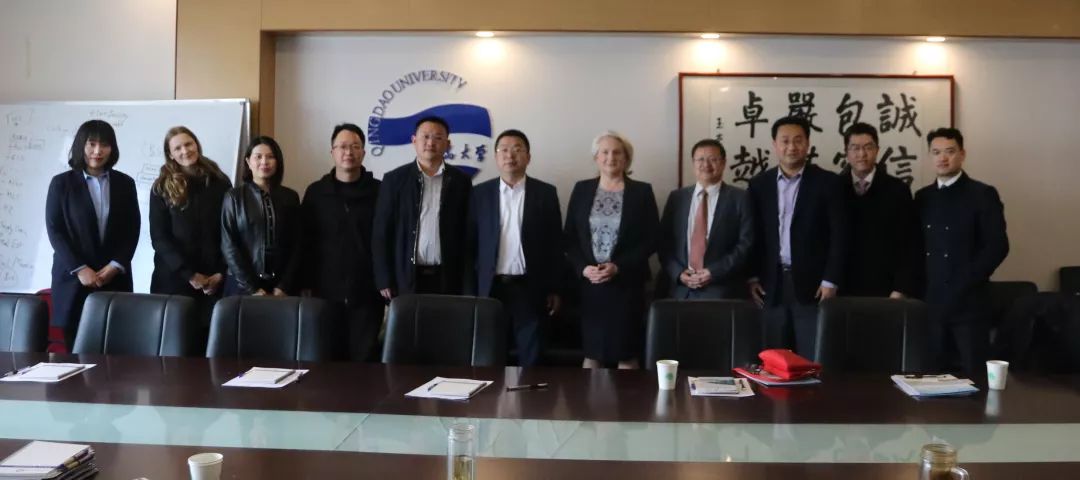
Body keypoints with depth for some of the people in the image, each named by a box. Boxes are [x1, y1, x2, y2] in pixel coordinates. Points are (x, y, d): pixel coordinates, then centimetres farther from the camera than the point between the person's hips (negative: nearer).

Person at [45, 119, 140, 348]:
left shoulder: (125, 183, 9)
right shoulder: (61, 183, 4)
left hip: (115, 278, 1)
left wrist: (116, 266, -7)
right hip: (73, 278, -1)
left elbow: (132, 230, 7)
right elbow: (54, 230, -1)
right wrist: (79, 269, -11)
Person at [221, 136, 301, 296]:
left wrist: (284, 287, -7)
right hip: (242, 286, -1)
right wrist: (252, 289, -12)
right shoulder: (234, 197, 0)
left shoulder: (290, 197, 5)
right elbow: (229, 246, -5)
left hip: (280, 286, 1)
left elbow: (296, 245, 3)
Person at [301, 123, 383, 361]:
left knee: (363, 357, 3)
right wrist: (306, 285, 2)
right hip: (326, 292, 1)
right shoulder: (316, 192, 6)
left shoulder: (378, 191, 2)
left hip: (367, 293, -1)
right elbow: (305, 242, 5)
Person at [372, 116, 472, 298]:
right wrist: (384, 280, -4)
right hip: (405, 278, 0)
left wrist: (467, 280, 1)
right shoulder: (394, 179, 3)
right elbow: (381, 233, 2)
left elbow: (468, 232, 6)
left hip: (448, 278, 1)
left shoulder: (461, 180, 6)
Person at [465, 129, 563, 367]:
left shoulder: (545, 193, 2)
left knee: (531, 359, 5)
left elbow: (555, 244, 3)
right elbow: (469, 244, 5)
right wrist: (470, 291, 0)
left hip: (530, 288, -1)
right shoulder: (480, 193, 4)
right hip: (490, 288, 1)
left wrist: (554, 289, 0)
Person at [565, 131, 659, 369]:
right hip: (589, 283, 2)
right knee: (591, 351, 6)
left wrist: (619, 267, -12)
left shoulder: (642, 191, 1)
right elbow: (570, 238, 7)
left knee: (626, 352, 2)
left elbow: (652, 239, -3)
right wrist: (583, 268, -9)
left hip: (627, 282, -1)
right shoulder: (582, 190, 7)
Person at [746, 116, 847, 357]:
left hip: (812, 284, -2)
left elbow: (838, 235, -3)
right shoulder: (759, 184, 7)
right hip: (771, 284, 2)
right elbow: (753, 235, 10)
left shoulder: (827, 182, 0)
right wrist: (752, 277, 3)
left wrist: (830, 280, -8)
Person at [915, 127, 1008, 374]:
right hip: (931, 301, 4)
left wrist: (966, 283, -14)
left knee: (973, 375, 0)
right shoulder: (922, 197, 12)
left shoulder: (983, 194, -2)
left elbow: (997, 246, -8)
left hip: (969, 302, -4)